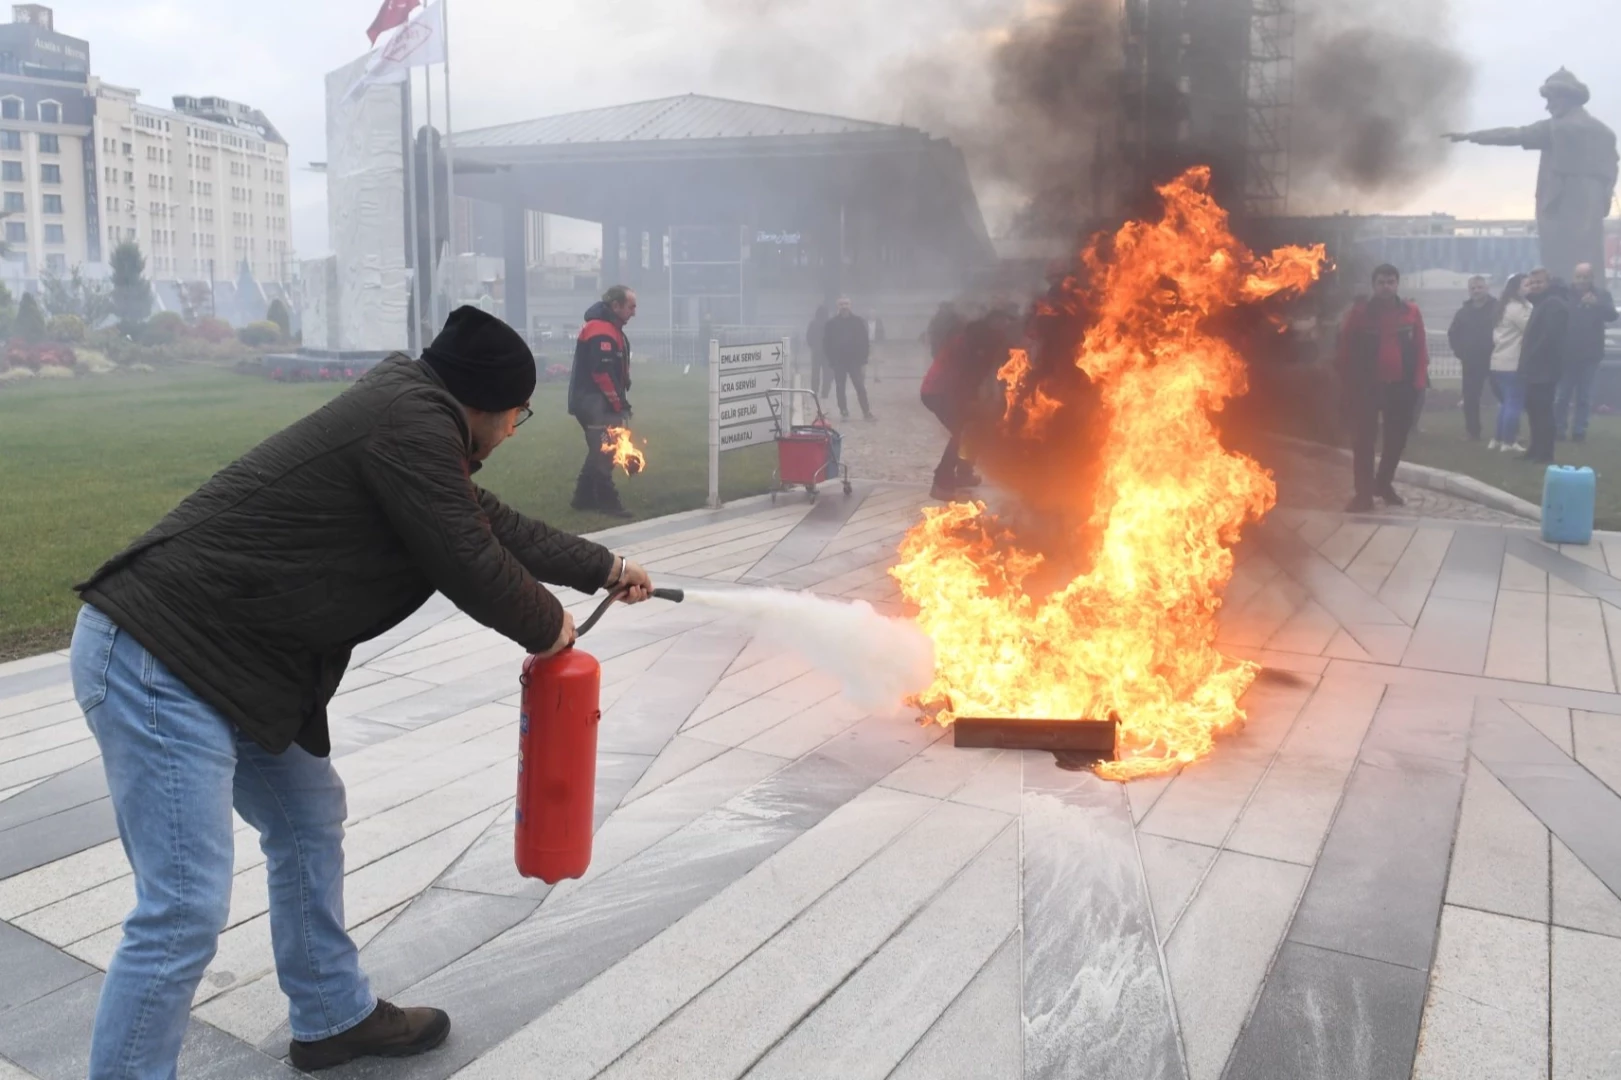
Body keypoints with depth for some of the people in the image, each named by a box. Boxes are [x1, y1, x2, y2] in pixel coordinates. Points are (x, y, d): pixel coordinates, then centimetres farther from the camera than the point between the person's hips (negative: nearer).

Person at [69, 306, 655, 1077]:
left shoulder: (412, 413, 14)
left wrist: (605, 569, 35)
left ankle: (333, 1017, 38)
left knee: (309, 818, 21)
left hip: (223, 661, 11)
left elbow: (495, 525, 25)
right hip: (157, 664, -11)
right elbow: (471, 567, -15)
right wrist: (548, 628, 4)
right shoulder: (412, 423, -18)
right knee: (185, 910, -9)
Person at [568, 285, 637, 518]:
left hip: (600, 402, 11)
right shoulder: (601, 331, -18)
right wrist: (619, 404, -18)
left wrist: (620, 402, 12)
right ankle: (607, 502, -2)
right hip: (595, 403, -11)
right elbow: (603, 372, -24)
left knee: (600, 451, 15)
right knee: (604, 453, -7)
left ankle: (584, 498, 22)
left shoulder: (610, 328, 17)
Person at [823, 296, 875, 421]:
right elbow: (826, 343, 1)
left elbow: (864, 341, -1)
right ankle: (844, 412, 14)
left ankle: (867, 412, 2)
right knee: (840, 389, 6)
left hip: (855, 360, -1)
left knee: (860, 388, -2)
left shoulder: (858, 321, -1)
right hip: (838, 362, 1)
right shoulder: (832, 323, -1)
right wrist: (830, 360, -6)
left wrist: (863, 359, -6)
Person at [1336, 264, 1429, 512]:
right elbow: (1345, 350, -3)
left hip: (1401, 386, 3)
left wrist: (1418, 381, -5)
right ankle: (1364, 492, 1)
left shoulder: (1411, 311, 3)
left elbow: (1420, 348, 4)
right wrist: (1350, 384, -7)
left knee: (1397, 438, 13)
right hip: (1367, 387, -3)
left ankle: (1384, 483, 31)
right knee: (1364, 439, -3)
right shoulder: (1359, 312, -4)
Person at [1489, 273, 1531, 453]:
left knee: (1507, 402, 16)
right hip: (1513, 363, -10)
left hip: (1500, 361, 10)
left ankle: (1499, 439, 18)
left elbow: (1496, 334, 21)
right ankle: (1509, 442, -4)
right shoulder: (1518, 308, -13)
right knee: (1515, 403, -6)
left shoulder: (1505, 307, 19)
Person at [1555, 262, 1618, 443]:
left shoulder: (1602, 295, 1)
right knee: (1562, 395, 3)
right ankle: (1558, 429, 9)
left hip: (1590, 354, 1)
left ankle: (1579, 431, 7)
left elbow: (1612, 315, -14)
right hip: (1567, 353, -1)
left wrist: (1597, 304, -33)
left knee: (1584, 396, 3)